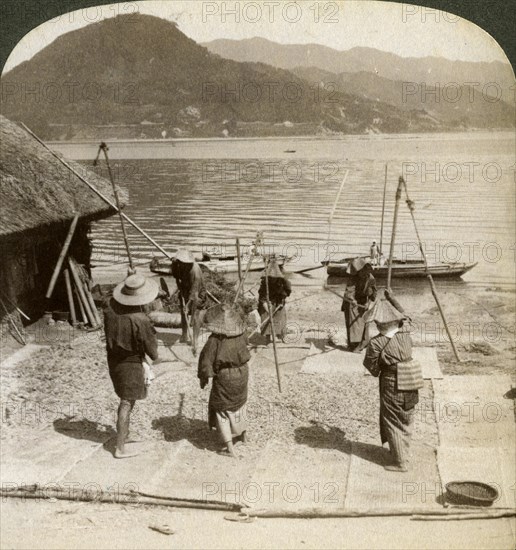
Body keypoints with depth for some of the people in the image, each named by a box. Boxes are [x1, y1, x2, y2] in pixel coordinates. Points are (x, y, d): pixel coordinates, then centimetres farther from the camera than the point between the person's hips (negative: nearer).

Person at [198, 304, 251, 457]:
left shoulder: (215, 340, -24)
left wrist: (204, 377, -5)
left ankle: (229, 447, 5)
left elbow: (206, 359, -19)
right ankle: (242, 434, 46)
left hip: (224, 377, -5)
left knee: (222, 410, 9)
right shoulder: (241, 335, -8)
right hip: (242, 374, 5)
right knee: (239, 403, 28)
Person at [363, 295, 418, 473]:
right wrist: (391, 298, 22)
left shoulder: (377, 343, -20)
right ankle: (403, 450, 42)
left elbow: (370, 365, -9)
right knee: (407, 421, 23)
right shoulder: (406, 334, -5)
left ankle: (401, 462, 15)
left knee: (394, 424, 9)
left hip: (392, 386, -6)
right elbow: (404, 316, 17)